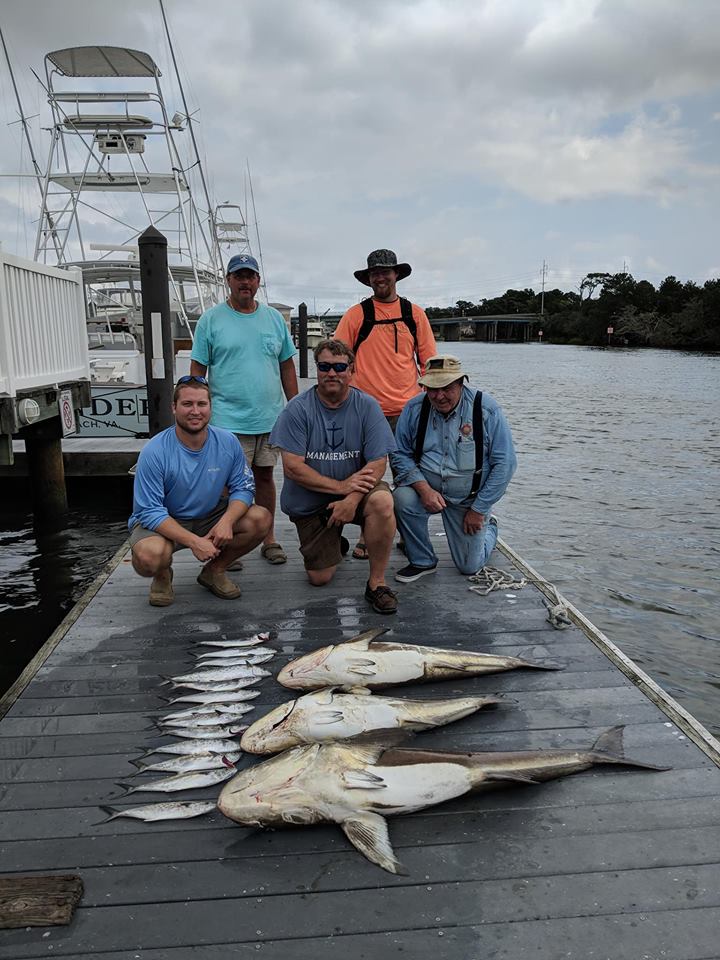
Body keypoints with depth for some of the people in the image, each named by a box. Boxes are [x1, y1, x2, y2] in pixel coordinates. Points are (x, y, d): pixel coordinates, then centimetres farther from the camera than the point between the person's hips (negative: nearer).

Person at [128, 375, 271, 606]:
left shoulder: (228, 442, -11)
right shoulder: (155, 452, -23)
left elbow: (242, 488, -4)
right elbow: (150, 511, -23)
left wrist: (227, 521, -26)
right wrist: (194, 541, -33)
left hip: (210, 516, 4)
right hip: (161, 522, -4)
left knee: (261, 519, -17)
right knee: (149, 556, -36)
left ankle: (214, 571, 7)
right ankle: (163, 576, 5)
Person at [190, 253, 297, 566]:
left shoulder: (274, 318, 11)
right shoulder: (211, 319, 0)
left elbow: (286, 366, 14)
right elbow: (197, 370, 1)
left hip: (270, 419, 4)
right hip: (228, 420, -3)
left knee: (264, 476, 13)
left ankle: (269, 539, 24)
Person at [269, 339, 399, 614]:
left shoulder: (367, 406, -8)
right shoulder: (297, 409, -11)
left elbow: (378, 463, -13)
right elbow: (292, 467, -16)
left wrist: (351, 499, -27)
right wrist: (340, 486, -22)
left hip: (358, 489, 0)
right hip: (310, 501, 0)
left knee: (382, 502, -34)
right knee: (320, 578, -2)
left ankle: (376, 582, -16)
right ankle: (334, 543, 34)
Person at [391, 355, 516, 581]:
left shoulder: (486, 409, -17)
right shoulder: (414, 409, -11)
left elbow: (504, 463, -13)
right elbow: (400, 455, -5)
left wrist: (479, 509, -12)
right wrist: (424, 489, -23)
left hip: (470, 499, -1)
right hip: (426, 488, 2)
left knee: (469, 567, 4)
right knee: (403, 498, -32)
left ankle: (488, 527, 40)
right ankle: (422, 561, -7)